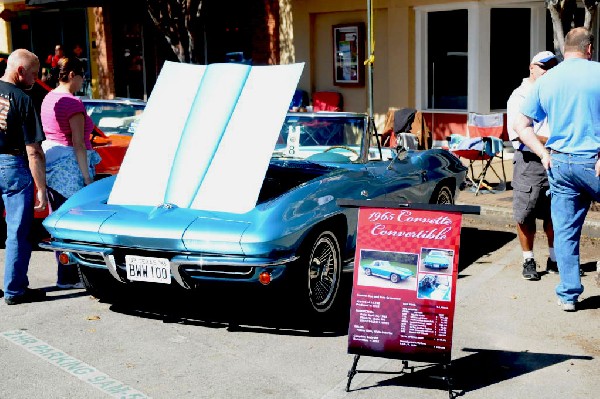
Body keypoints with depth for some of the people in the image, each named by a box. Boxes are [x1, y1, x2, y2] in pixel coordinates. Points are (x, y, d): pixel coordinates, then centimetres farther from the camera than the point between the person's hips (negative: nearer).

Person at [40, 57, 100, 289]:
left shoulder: (48, 99, 13)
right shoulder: (73, 103, -14)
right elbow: (78, 144, -17)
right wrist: (87, 177, -15)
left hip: (50, 159, 9)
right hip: (70, 164, -9)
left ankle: (66, 274, 21)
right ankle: (68, 277, 1)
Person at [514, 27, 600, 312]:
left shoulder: (545, 81, 8)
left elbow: (521, 125, 9)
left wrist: (544, 154, 7)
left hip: (559, 162, 4)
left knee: (565, 231, 8)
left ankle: (568, 295, 13)